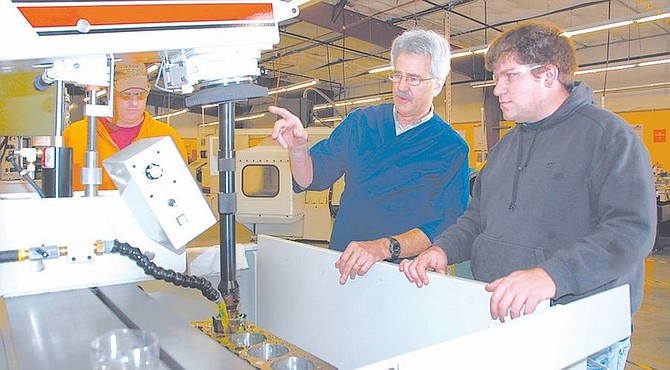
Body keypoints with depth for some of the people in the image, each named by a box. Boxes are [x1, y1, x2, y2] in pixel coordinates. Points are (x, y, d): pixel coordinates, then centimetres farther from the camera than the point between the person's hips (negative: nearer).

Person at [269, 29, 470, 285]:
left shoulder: (452, 149, -1)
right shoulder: (360, 122, 10)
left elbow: (442, 227, -11)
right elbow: (313, 178, 8)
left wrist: (385, 247, -26)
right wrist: (297, 147, -14)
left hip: (404, 275, -2)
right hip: (341, 262, 2)